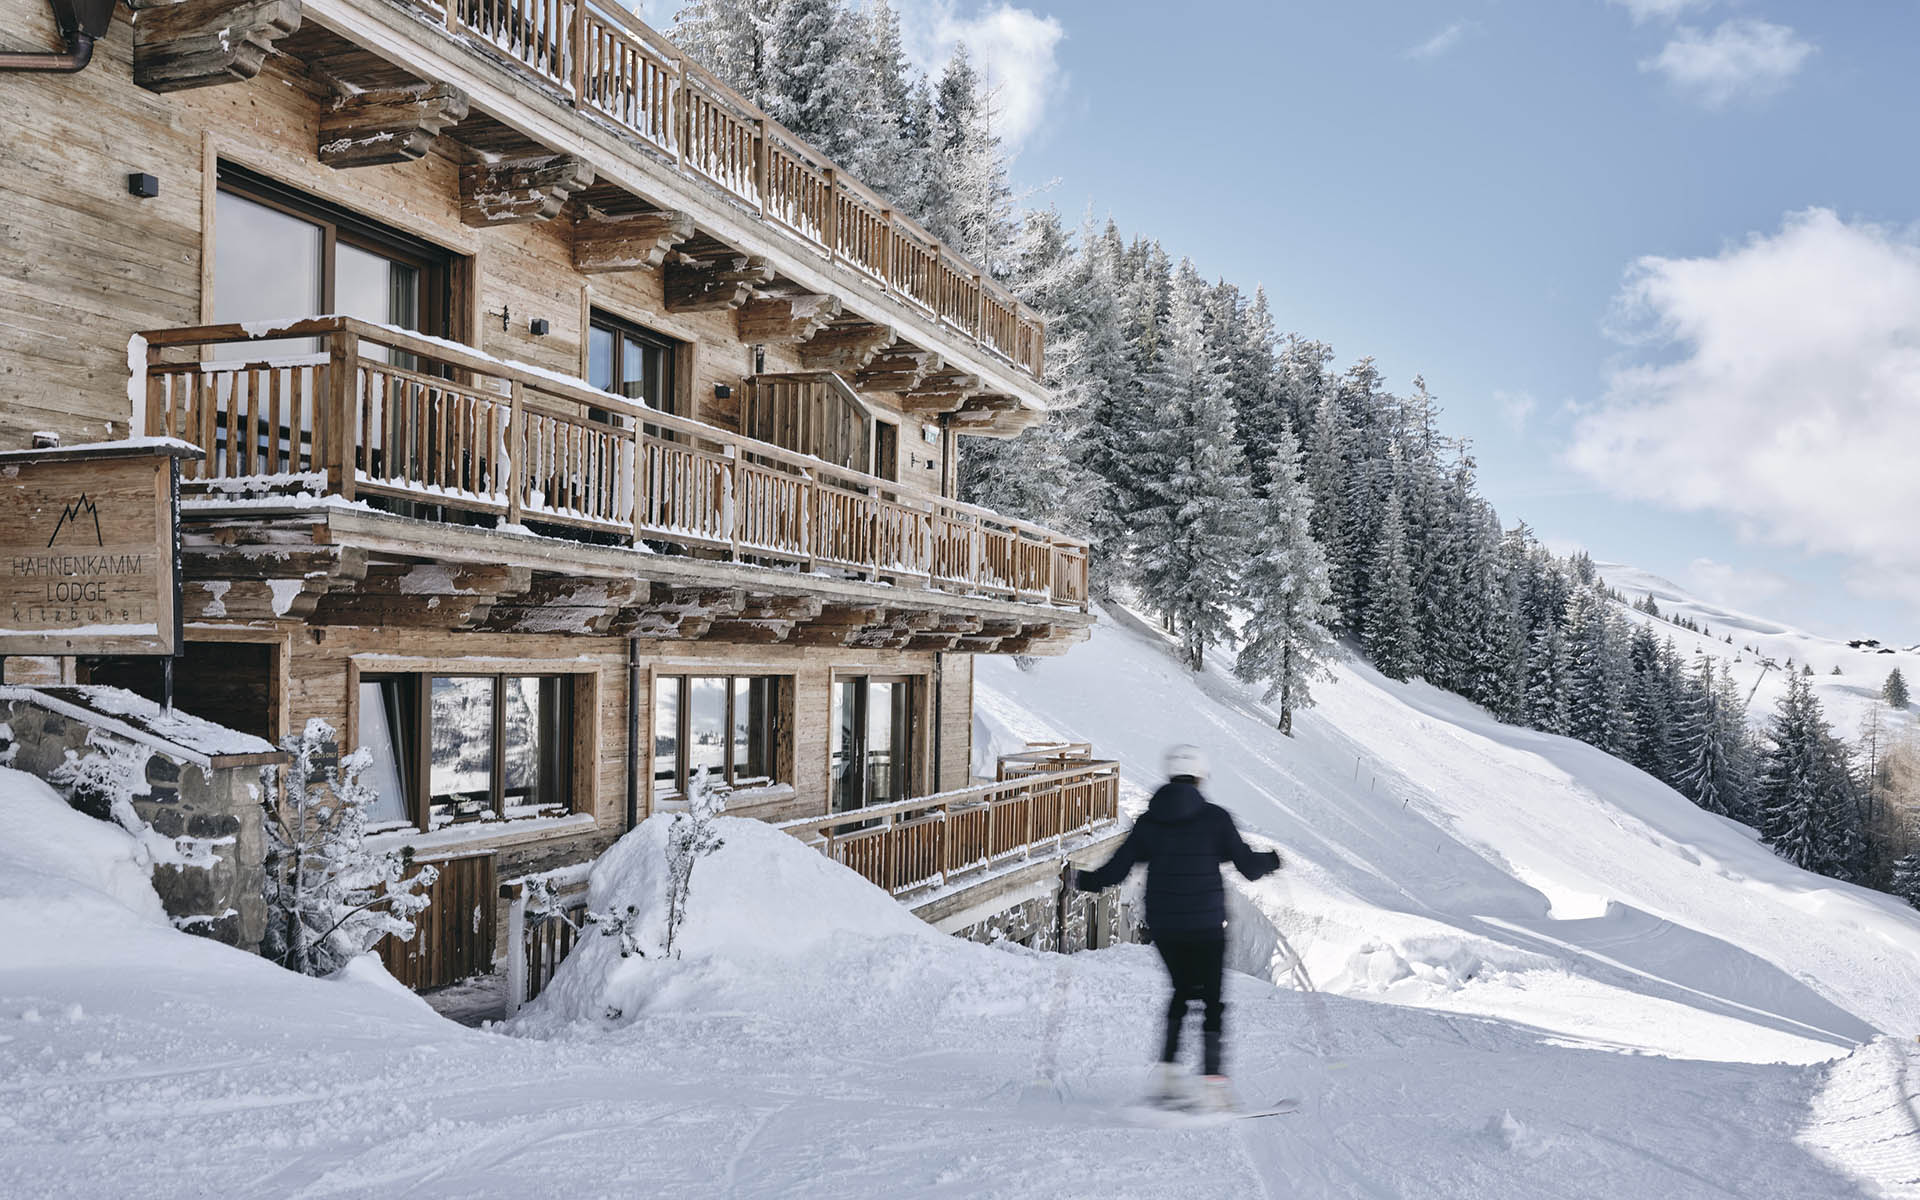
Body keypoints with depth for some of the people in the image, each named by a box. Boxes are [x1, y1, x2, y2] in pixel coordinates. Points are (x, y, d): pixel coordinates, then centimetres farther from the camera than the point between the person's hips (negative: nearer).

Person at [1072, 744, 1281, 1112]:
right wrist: (1272, 860, 17)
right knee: (1210, 999, 7)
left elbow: (1115, 871, 0)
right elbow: (1248, 866, -5)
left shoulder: (1148, 821, 0)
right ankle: (1212, 1081, 0)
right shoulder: (1214, 817, -7)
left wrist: (1084, 880, 19)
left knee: (1182, 990, 21)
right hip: (1206, 925, -3)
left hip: (1162, 926, 4)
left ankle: (1166, 1074, 16)